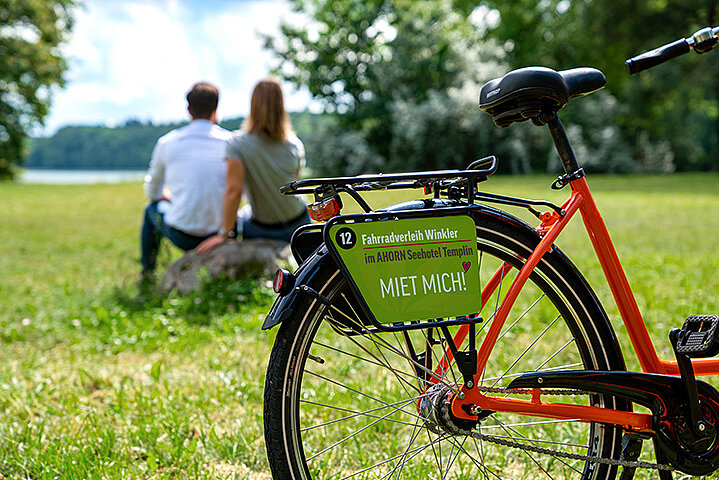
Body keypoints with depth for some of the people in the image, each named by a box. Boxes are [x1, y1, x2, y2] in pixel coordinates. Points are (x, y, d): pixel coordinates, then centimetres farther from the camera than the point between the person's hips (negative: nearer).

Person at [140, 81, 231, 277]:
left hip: (182, 236, 0)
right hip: (222, 232, 0)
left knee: (152, 209, 33)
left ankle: (147, 271, 46)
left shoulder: (167, 142, -1)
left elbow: (152, 192, 14)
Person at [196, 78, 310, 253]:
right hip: (300, 223, 3)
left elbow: (234, 190, -22)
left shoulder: (237, 143, -19)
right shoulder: (295, 145, -9)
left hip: (263, 231, -3)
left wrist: (225, 234, -15)